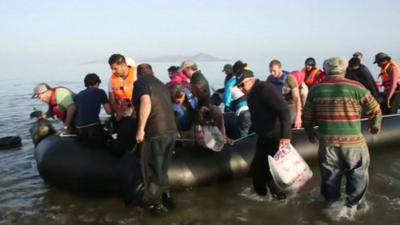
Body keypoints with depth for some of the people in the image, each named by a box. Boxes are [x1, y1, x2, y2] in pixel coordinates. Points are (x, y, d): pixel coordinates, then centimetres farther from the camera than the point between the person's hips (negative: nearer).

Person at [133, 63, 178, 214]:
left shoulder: (141, 82, 0)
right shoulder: (161, 84, 23)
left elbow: (146, 103, -18)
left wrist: (140, 129, -17)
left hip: (155, 132, -7)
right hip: (171, 130, 7)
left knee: (151, 169, 7)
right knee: (162, 169, 21)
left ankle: (155, 203, 15)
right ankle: (166, 197, 29)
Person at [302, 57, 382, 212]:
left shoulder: (315, 90, 0)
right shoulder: (356, 87, -9)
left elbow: (306, 116, 8)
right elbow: (375, 110, 0)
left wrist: (310, 133, 25)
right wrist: (375, 125, 20)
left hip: (327, 141, 3)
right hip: (352, 140, -3)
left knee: (330, 174, 19)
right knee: (358, 173, 19)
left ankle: (332, 203, 34)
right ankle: (353, 204, 26)